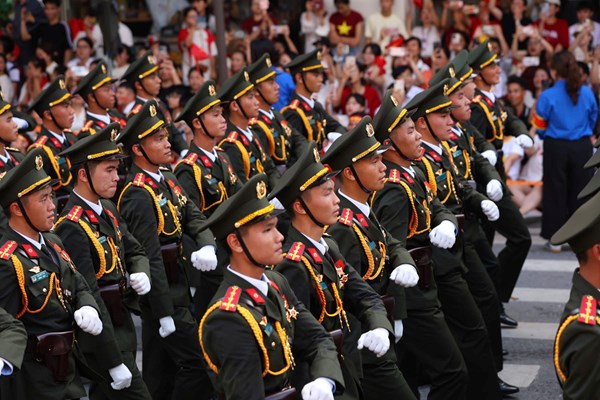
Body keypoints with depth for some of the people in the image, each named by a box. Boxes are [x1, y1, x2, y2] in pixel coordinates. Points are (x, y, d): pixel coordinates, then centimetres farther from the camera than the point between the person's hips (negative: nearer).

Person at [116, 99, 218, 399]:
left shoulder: (167, 178, 8)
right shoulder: (139, 196, -20)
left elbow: (194, 217, 4)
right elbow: (151, 259, -22)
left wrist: (207, 246, -19)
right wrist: (165, 315, -23)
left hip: (177, 287, 9)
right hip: (161, 296, -9)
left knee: (161, 373, 15)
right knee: (198, 362, -10)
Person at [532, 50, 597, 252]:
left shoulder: (548, 96, -11)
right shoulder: (587, 94, -3)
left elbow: (540, 128, -2)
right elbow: (592, 121, 10)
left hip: (556, 147, -2)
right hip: (582, 147, 2)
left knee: (556, 192, 8)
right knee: (579, 192, 11)